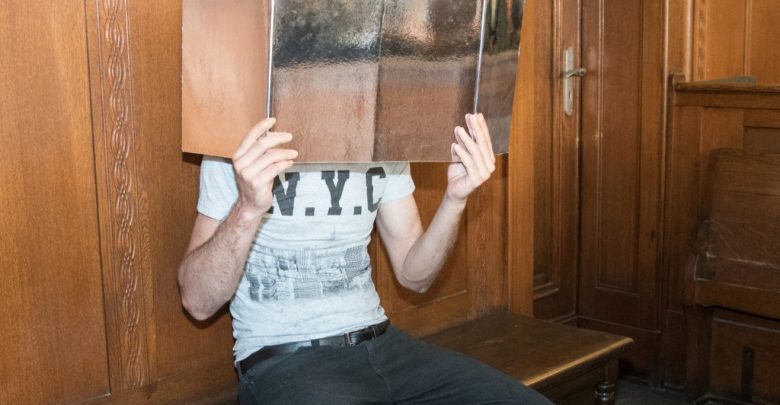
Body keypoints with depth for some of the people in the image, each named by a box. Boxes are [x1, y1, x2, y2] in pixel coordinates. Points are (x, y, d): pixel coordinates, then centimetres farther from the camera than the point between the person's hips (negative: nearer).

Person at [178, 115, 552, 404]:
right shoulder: (239, 149, -7)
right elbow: (198, 302, -12)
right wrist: (248, 209, -29)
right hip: (283, 360, -5)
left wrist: (455, 199, -8)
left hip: (380, 343, 5)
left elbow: (414, 275, 9)